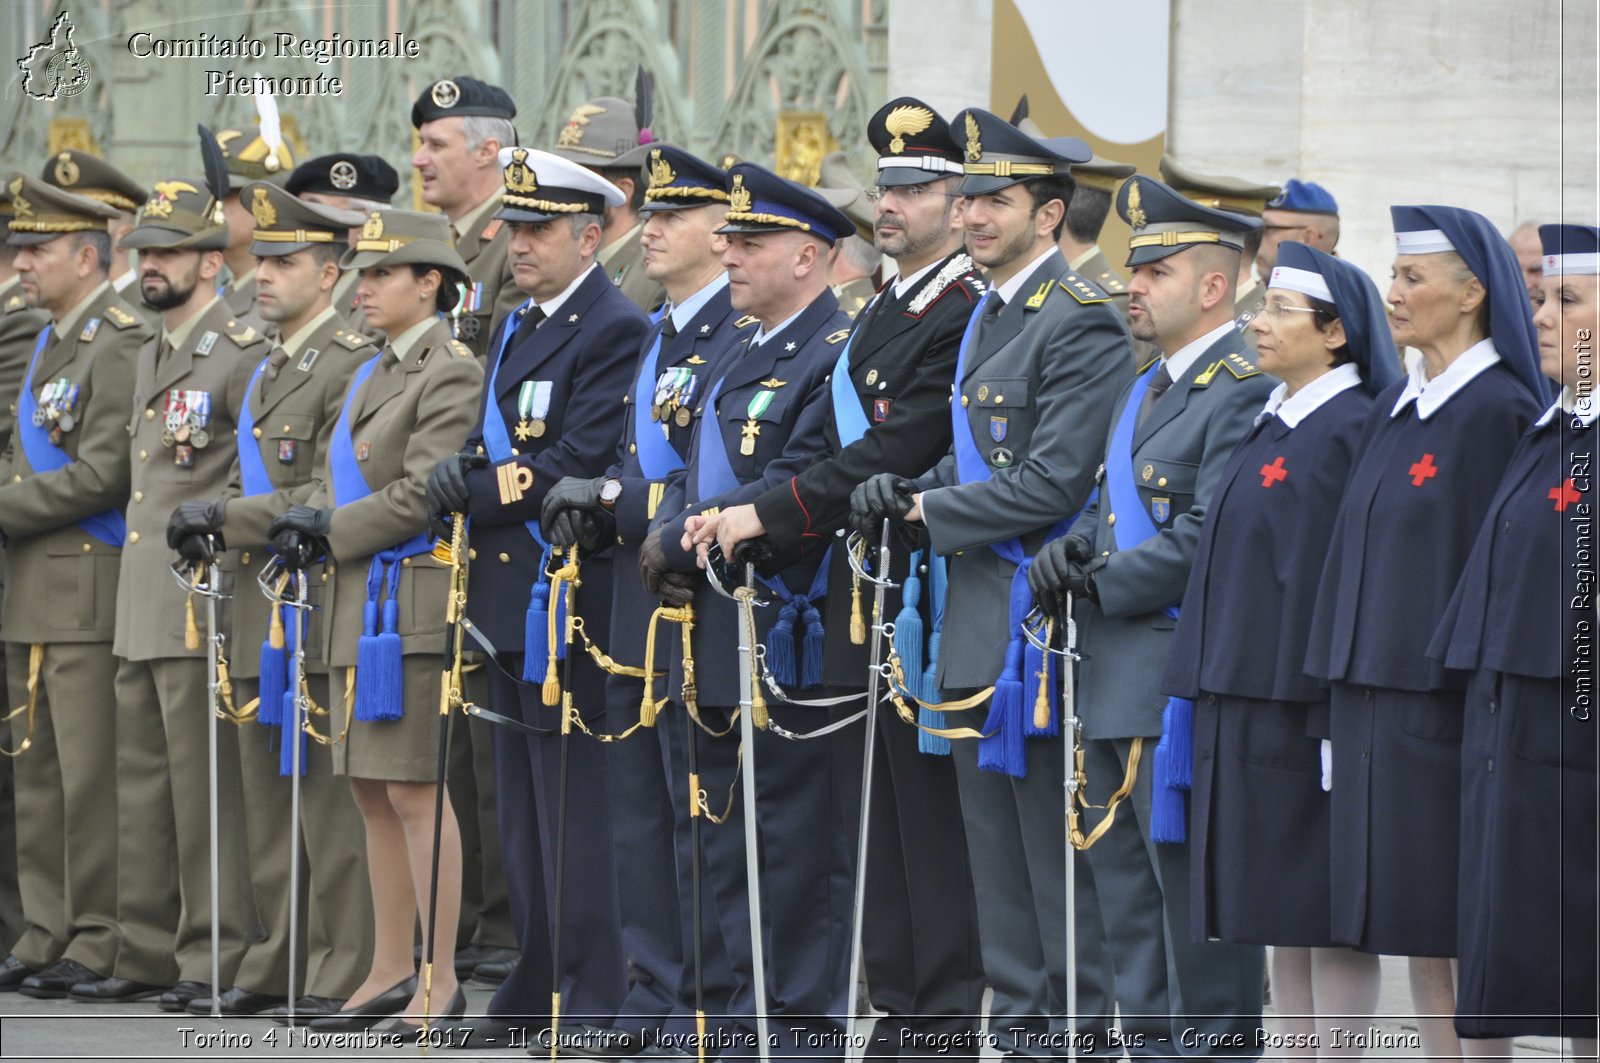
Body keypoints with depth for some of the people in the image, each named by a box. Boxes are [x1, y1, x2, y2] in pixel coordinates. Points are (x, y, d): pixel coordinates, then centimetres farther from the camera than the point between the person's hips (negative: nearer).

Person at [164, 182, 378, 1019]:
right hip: (260, 614, 9)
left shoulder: (350, 366, -11)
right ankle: (278, 962, 17)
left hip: (318, 610, -9)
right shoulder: (268, 371, 18)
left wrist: (226, 514, -15)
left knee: (329, 795, -6)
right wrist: (214, 520, 10)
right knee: (269, 795, 11)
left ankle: (342, 972, -3)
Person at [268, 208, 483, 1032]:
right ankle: (390, 973, 17)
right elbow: (337, 473, 21)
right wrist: (311, 519, 0)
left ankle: (440, 983, -5)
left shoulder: (451, 373, -10)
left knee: (415, 789, -8)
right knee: (372, 789, 11)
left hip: (415, 598, -9)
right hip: (363, 603, 9)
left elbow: (425, 493, -18)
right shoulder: (373, 375, 18)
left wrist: (333, 532, -10)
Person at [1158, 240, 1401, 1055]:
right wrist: (1211, 697, 16)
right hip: (1242, 697, 9)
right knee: (1280, 914, 11)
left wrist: (1337, 714, -20)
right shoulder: (1269, 428, 16)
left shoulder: (1353, 430, -12)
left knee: (1327, 909, -5)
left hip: (1305, 704, -9)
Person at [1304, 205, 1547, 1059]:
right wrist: (1346, 693, 14)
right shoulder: (1394, 409, 15)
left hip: (1445, 695, -8)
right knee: (1411, 923, 9)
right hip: (1372, 689, 8)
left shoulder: (1496, 410, -10)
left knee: (1463, 921, -5)